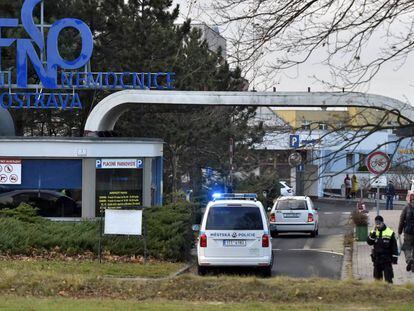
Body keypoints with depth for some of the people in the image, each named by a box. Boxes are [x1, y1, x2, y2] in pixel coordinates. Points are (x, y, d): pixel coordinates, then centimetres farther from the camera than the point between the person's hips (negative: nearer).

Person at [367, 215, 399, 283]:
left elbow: (394, 247, -3)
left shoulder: (390, 233, -6)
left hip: (387, 259, -4)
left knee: (388, 278, -4)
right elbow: (369, 242, -9)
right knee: (377, 277, 11)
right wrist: (373, 233, -18)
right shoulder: (373, 232, 5)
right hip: (376, 258, 4)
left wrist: (394, 258, -6)